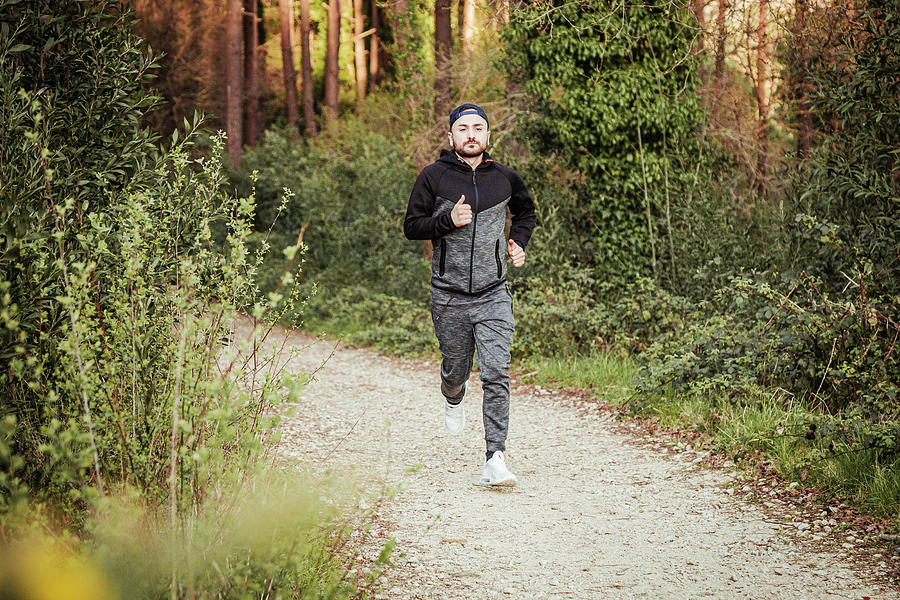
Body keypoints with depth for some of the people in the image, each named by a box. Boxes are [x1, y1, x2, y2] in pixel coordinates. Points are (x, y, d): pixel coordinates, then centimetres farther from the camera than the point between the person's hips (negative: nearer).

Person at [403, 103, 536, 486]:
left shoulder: (504, 178, 6)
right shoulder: (434, 177, -1)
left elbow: (526, 211, 25)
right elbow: (412, 226, 1)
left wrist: (519, 242, 8)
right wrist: (448, 220, -15)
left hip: (494, 296, 0)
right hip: (449, 295, 0)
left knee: (496, 375, -11)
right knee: (456, 370, 14)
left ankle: (495, 460, -10)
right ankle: (454, 400, 52)